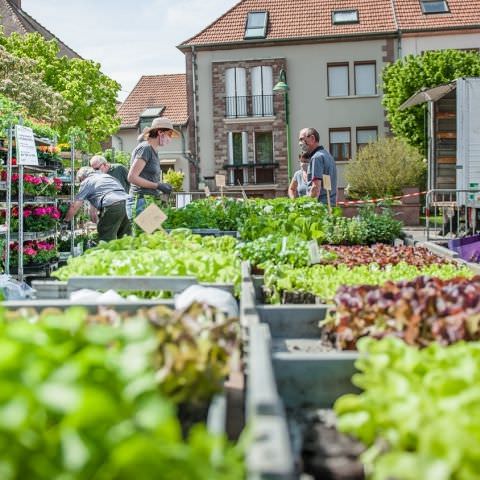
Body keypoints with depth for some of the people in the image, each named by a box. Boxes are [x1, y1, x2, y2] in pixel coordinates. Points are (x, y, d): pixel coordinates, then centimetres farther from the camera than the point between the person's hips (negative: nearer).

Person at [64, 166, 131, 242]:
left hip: (112, 205, -7)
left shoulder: (86, 182, 13)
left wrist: (66, 220, 23)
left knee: (106, 240, 2)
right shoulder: (106, 176, 33)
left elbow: (75, 206, 11)